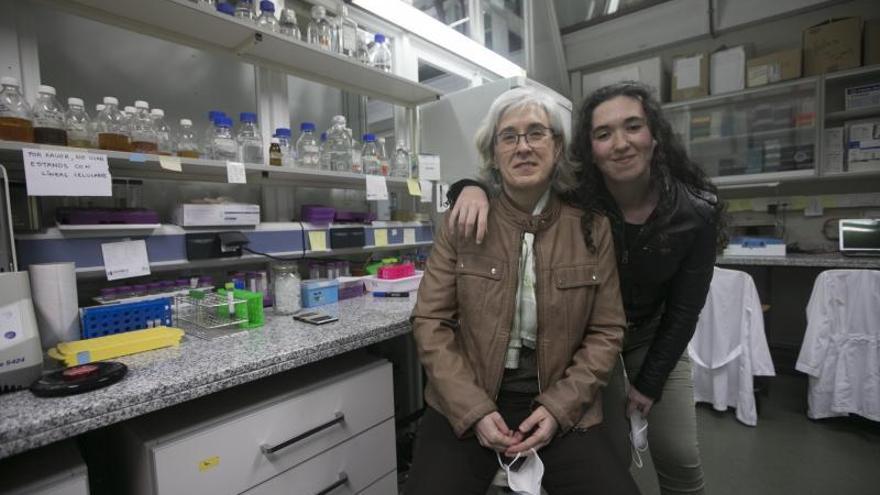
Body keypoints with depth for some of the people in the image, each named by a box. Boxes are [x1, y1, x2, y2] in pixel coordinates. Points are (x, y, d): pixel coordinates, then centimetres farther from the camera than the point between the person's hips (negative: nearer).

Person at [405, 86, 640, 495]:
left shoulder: (592, 227, -3)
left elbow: (606, 332, 0)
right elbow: (431, 322, -6)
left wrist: (558, 408, -10)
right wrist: (474, 410, -13)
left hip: (562, 406, 1)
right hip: (464, 405, 0)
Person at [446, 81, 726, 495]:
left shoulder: (697, 212, -21)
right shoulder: (570, 197, -26)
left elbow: (684, 309, -11)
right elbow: (505, 185, -15)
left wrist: (650, 382, -7)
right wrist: (471, 188, -41)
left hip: (653, 335, 2)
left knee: (679, 457, 9)